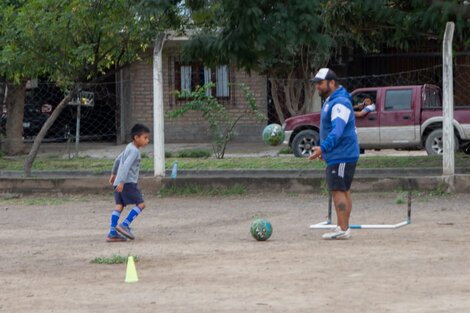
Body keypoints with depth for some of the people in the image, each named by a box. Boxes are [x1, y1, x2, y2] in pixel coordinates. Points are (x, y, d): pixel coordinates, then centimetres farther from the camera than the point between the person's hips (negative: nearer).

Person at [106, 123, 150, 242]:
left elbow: (118, 159, 30)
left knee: (119, 205, 5)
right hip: (128, 182, -9)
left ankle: (112, 233, -1)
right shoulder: (134, 151, -12)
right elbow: (126, 166, -22)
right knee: (140, 204, -6)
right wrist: (121, 182, -28)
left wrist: (113, 173, 42)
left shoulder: (129, 148, 19)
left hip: (120, 182, 9)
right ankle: (124, 225, -13)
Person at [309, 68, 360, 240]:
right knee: (343, 190, 13)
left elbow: (337, 130, -29)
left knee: (338, 190, -12)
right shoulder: (329, 102, 16)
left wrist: (323, 148, -36)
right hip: (336, 155, 11)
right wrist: (325, 149, 25)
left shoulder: (340, 103, -18)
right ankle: (343, 227, 19)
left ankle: (343, 229, -13)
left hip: (342, 156, -11)